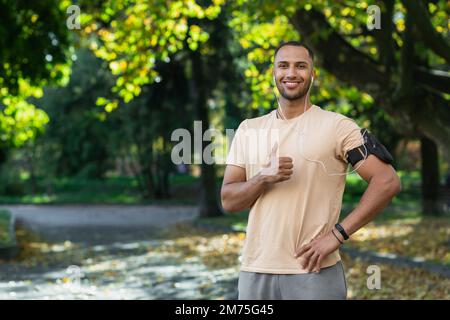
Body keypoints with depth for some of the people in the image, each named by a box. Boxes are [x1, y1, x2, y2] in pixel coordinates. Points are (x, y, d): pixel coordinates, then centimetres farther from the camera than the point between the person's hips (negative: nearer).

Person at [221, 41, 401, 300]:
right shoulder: (249, 129, 9)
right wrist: (263, 178, -13)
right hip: (255, 271, 4)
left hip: (315, 272, -4)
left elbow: (387, 181, -10)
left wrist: (337, 235, -15)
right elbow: (228, 201, 6)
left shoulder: (337, 126, -3)